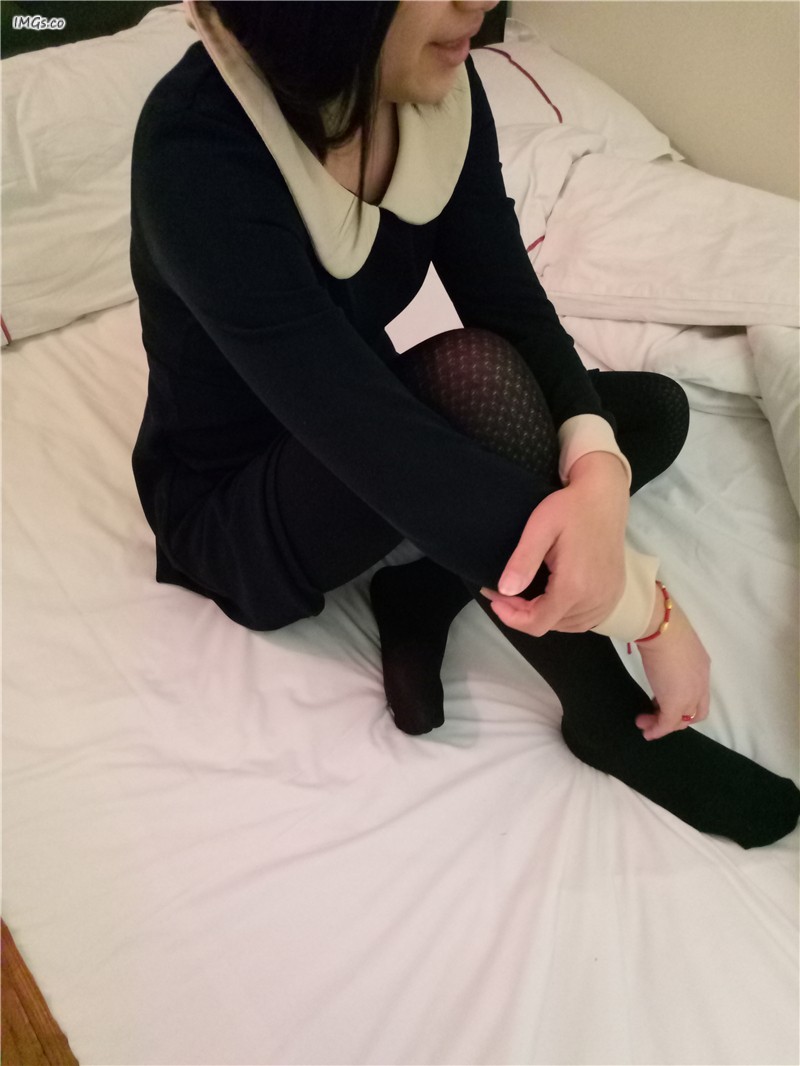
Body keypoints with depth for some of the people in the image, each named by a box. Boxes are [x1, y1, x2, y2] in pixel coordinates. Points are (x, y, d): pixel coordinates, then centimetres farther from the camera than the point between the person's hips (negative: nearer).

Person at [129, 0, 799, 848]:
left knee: (655, 409, 5)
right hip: (232, 514, -6)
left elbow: (513, 306, -15)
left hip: (355, 437, 7)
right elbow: (378, 439, -38)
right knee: (472, 376, -35)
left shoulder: (437, 88, -11)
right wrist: (647, 609, -31)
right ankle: (610, 716, -15)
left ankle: (425, 593, -7)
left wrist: (597, 469, -36)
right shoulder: (198, 157, -32)